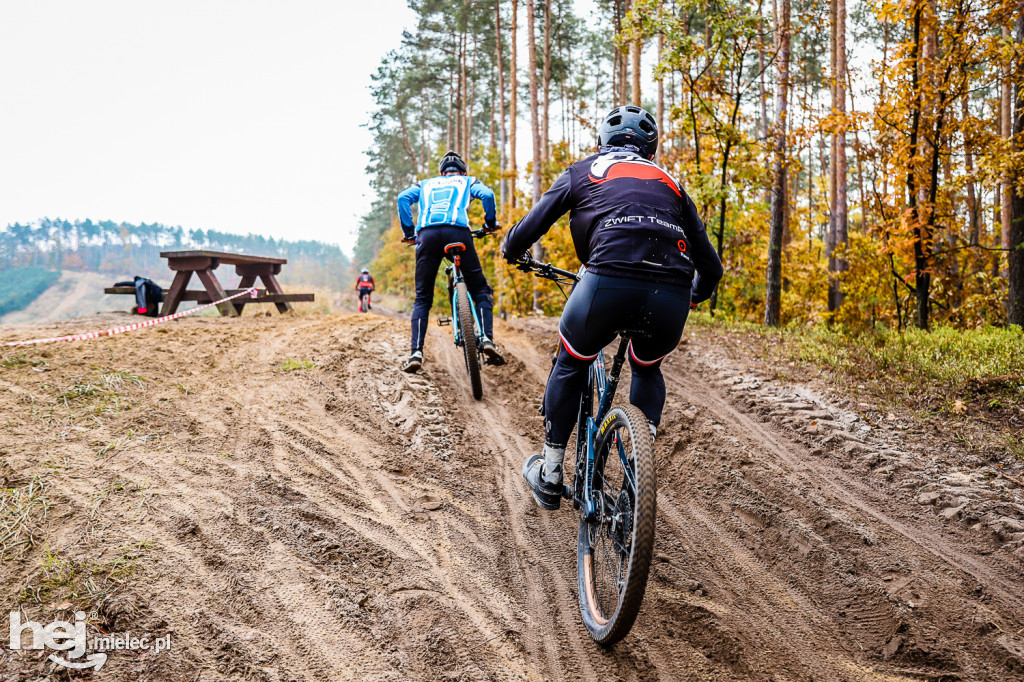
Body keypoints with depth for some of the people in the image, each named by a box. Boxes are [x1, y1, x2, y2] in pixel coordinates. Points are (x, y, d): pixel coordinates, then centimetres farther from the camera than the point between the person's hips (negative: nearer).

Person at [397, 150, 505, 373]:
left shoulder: (426, 184, 34)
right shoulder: (467, 181, 30)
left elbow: (403, 197, 15)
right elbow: (487, 195, 9)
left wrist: (408, 232, 19)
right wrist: (490, 223, 23)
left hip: (427, 234, 2)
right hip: (457, 230, -2)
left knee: (422, 298, 9)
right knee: (480, 290, 11)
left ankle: (416, 352, -5)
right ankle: (487, 339, -10)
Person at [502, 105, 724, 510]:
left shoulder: (583, 171, 24)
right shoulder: (670, 184, 31)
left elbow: (527, 230, 17)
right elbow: (710, 267, 28)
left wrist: (512, 250, 40)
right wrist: (691, 298, 49)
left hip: (609, 284, -3)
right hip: (670, 298, 3)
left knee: (570, 366, 25)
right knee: (647, 370, 33)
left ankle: (549, 475, 32)